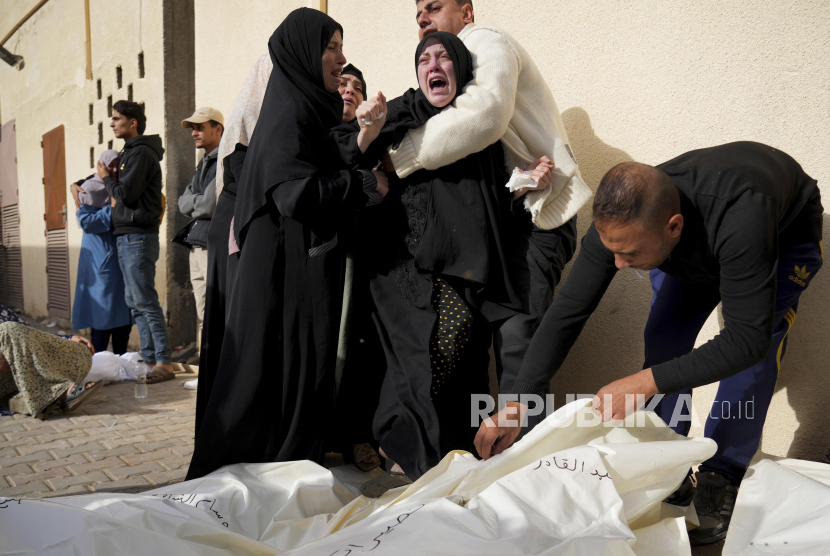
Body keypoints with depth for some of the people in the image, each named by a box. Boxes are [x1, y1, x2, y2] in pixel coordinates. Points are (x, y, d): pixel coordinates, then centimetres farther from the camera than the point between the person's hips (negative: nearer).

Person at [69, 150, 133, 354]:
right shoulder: (90, 189, -2)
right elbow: (85, 221, -13)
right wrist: (111, 210, -15)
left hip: (122, 258, 6)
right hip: (101, 261, -6)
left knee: (123, 310, 6)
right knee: (104, 311, -7)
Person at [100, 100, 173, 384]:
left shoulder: (142, 152, -10)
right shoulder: (129, 152, 21)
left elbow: (126, 193, -17)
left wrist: (106, 178, -1)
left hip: (138, 237, -10)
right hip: (127, 237, 10)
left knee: (146, 302, -10)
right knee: (135, 303, 11)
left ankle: (164, 362, -7)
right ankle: (149, 358, 15)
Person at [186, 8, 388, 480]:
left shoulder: (315, 109, 16)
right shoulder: (290, 111, -12)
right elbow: (295, 192, -22)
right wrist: (368, 184, -13)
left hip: (312, 261, 10)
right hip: (288, 265, -10)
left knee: (307, 366, 14)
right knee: (280, 368, -2)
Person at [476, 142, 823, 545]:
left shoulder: (738, 220, -49)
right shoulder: (617, 223, -33)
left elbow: (747, 338, -45)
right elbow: (568, 311, -27)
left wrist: (644, 382, -50)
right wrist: (515, 404, -31)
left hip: (785, 231, -3)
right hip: (693, 250, 4)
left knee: (753, 358, -20)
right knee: (664, 339, -10)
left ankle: (722, 481, -4)